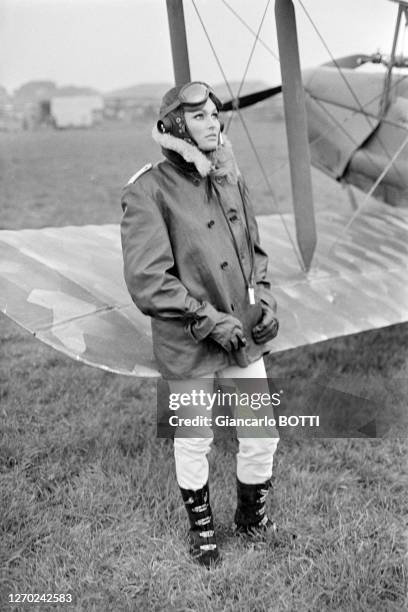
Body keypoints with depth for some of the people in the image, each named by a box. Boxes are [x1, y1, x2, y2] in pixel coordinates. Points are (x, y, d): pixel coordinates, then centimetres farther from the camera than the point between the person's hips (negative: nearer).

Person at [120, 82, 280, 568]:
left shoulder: (231, 178, 3)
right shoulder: (147, 192, -16)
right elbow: (147, 282, -20)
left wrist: (264, 300, -2)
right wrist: (211, 321, -21)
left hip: (244, 337, 5)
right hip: (188, 348, -5)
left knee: (263, 434, 12)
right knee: (193, 442, 14)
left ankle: (252, 516, 40)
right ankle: (201, 528, 40)